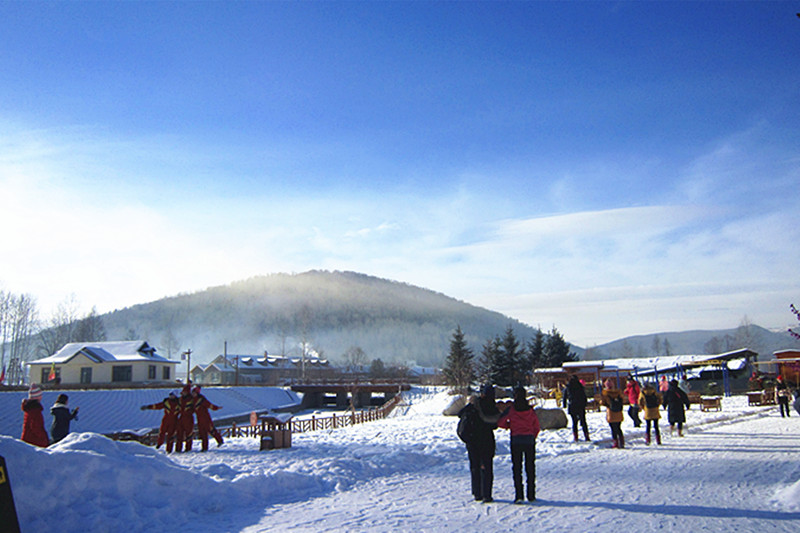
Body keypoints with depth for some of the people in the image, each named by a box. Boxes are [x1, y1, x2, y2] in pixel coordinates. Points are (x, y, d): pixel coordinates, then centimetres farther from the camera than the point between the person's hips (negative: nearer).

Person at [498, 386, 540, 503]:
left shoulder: (511, 410, -6)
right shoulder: (531, 410, 0)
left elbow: (500, 423, -5)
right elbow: (537, 427, 5)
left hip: (516, 440, -2)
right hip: (530, 440, 2)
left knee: (517, 468, 3)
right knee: (530, 467, 10)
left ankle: (519, 495, -4)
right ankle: (531, 495, 13)